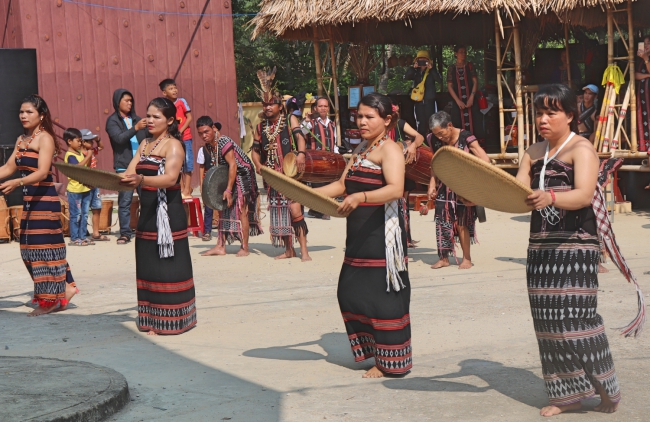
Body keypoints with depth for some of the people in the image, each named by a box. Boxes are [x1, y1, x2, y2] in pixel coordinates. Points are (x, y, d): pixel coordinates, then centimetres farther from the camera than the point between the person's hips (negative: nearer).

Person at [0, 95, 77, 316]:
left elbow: (42, 172, -22)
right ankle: (63, 289, 19)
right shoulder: (21, 140, 14)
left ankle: (50, 300, 3)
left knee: (44, 246, -4)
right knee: (30, 248, 10)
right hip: (29, 199, 9)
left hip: (45, 199, -9)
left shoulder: (45, 138, -11)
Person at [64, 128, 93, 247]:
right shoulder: (70, 155, -12)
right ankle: (74, 239, 1)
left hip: (85, 188, 8)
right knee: (76, 215, -4)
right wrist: (88, 156, -22)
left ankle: (82, 237, 17)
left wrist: (89, 157, 2)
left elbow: (87, 167, 18)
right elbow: (78, 166, -26)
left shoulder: (80, 153, 13)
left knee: (84, 215, 11)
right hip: (75, 189, -8)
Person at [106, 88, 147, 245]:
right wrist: (135, 128, -26)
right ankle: (125, 233, -1)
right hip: (124, 167, -4)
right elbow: (119, 138, -16)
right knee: (124, 201, -5)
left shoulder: (136, 119, 17)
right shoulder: (112, 121, 2)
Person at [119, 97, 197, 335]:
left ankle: (172, 321, 1)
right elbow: (129, 174, 9)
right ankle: (153, 321, 14)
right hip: (148, 213, 8)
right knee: (148, 266, 8)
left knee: (168, 267, -5)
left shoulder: (174, 145, -8)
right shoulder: (145, 144, 16)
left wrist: (141, 180, -40)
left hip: (169, 214, -8)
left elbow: (170, 178, -23)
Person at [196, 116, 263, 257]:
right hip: (225, 178, 9)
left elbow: (233, 165, -26)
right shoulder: (207, 147, 1)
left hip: (242, 176, -9)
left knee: (241, 210, -7)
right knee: (224, 210, 6)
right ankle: (221, 246, 8)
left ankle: (245, 248, -1)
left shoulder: (224, 142, -24)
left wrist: (229, 189, -27)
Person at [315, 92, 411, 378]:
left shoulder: (390, 150, -12)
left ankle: (389, 362, 6)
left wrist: (360, 197, -41)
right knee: (350, 293, 10)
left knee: (381, 296, -4)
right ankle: (369, 349, 26)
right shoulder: (361, 150, 17)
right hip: (359, 236, 9)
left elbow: (396, 189, -27)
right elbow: (342, 185, 22)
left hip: (382, 236, -9)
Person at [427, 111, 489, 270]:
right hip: (444, 187, 4)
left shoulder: (466, 138, -17)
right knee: (442, 221, 1)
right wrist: (432, 183, 2)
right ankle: (443, 258, 12)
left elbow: (485, 161, -19)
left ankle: (467, 258, 13)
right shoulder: (434, 140, -3)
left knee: (462, 223, 0)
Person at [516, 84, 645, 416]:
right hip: (541, 247, 7)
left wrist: (549, 198, -41)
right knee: (548, 321, 5)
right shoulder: (533, 153, 14)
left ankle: (606, 389, 6)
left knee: (574, 318, -10)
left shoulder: (581, 149, -7)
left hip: (575, 245, -7)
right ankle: (568, 393, 15)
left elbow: (584, 195, -23)